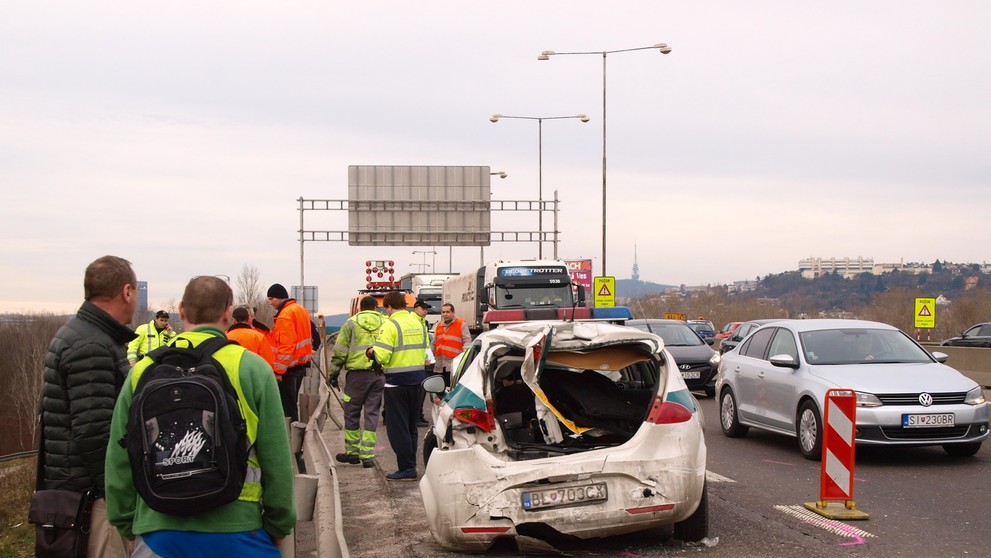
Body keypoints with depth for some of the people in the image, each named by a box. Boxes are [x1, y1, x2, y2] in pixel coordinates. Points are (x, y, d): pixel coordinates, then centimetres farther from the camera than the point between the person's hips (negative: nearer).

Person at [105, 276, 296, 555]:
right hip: (236, 532, -2)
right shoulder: (252, 369, -4)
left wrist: (128, 526, 19)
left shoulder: (143, 370, 4)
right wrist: (278, 527, 9)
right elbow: (277, 461, -2)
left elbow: (119, 460, 9)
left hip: (159, 533, 2)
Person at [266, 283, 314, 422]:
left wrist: (278, 370, -21)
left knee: (286, 404, -6)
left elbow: (286, 345, -23)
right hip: (301, 363, 10)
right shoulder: (301, 310, 12)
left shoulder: (285, 315, -17)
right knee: (291, 402, 18)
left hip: (289, 366, -10)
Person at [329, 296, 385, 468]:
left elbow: (340, 351, 0)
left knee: (351, 413, 9)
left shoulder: (351, 323, 3)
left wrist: (333, 373, 7)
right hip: (380, 374, 2)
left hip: (358, 372, -2)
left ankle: (352, 452, 14)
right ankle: (367, 455, 3)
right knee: (372, 414, 6)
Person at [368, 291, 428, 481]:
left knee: (397, 428, 0)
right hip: (417, 380, 7)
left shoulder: (391, 325, -13)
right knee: (411, 427, 15)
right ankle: (410, 467, 18)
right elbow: (425, 351, 15)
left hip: (397, 382, -7)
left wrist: (371, 352, 0)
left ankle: (406, 469, -1)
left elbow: (382, 356, -19)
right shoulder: (418, 323, 9)